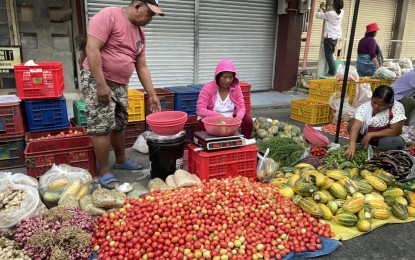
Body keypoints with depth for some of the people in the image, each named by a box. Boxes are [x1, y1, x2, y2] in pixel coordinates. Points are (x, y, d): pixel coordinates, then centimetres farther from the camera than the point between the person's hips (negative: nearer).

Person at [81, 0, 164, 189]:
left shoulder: (139, 33, 11)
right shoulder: (108, 15, -13)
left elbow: (142, 67, 13)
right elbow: (92, 49, -21)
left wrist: (152, 95, 8)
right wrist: (101, 85, -25)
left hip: (120, 84, 8)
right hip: (97, 81, -8)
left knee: (119, 125, 15)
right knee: (102, 127, -7)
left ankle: (121, 160, 32)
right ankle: (104, 173, 3)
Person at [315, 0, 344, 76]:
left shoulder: (330, 14, -19)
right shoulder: (341, 13, 0)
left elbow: (317, 15, -7)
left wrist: (320, 8, 9)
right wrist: (324, 9, 24)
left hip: (329, 36, -7)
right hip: (336, 36, 7)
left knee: (328, 55, -1)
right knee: (330, 54, 18)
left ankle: (332, 72, 0)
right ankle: (332, 71, 22)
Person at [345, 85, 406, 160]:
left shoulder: (397, 108, -24)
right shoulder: (364, 107, -23)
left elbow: (395, 131, -23)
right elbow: (355, 127, -35)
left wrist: (370, 135, -26)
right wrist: (352, 145, -52)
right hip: (365, 136, 1)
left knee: (398, 142, -33)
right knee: (352, 125, -24)